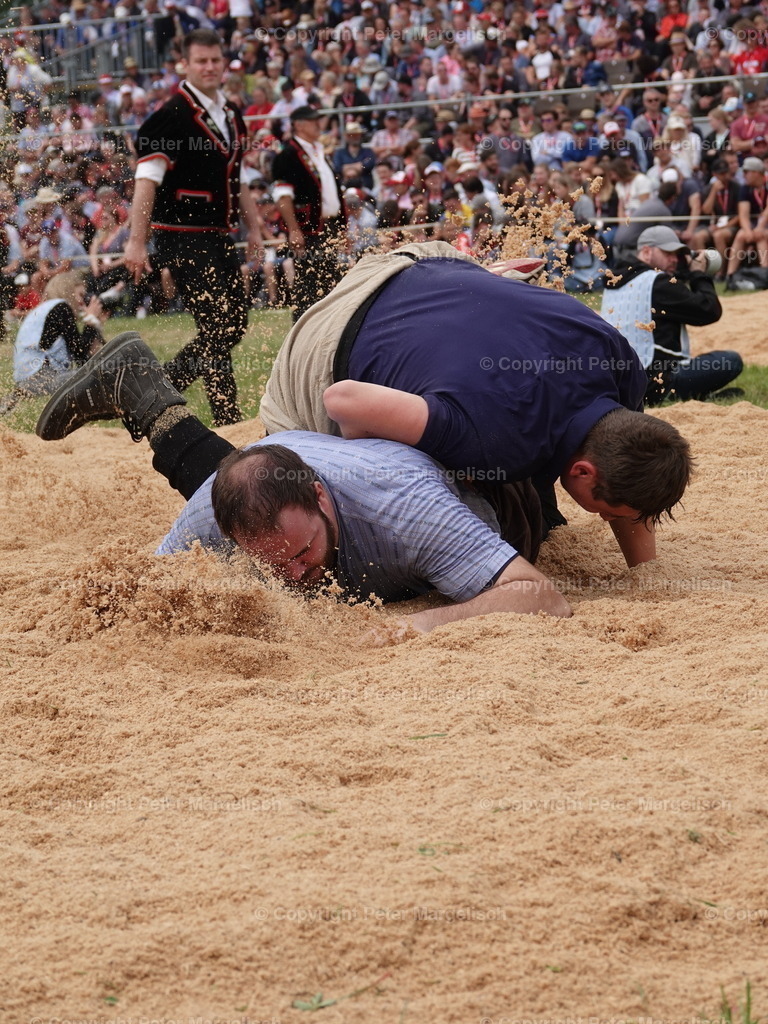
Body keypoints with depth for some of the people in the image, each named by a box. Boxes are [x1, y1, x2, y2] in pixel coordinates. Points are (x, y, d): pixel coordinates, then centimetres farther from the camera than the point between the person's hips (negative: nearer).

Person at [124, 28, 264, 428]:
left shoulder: (232, 116, 14)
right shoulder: (170, 116, -12)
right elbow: (147, 180, -16)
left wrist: (253, 229, 18)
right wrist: (136, 242, -21)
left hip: (220, 238, 8)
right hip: (184, 240, -8)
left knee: (234, 324, 10)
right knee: (217, 327, -9)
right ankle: (228, 422, -2)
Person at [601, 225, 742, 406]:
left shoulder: (615, 282, 14)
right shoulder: (658, 282, -13)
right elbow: (711, 311, -11)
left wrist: (683, 274, 17)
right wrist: (699, 274, 4)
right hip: (654, 384, -9)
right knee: (731, 361, -7)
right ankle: (673, 396, -12)